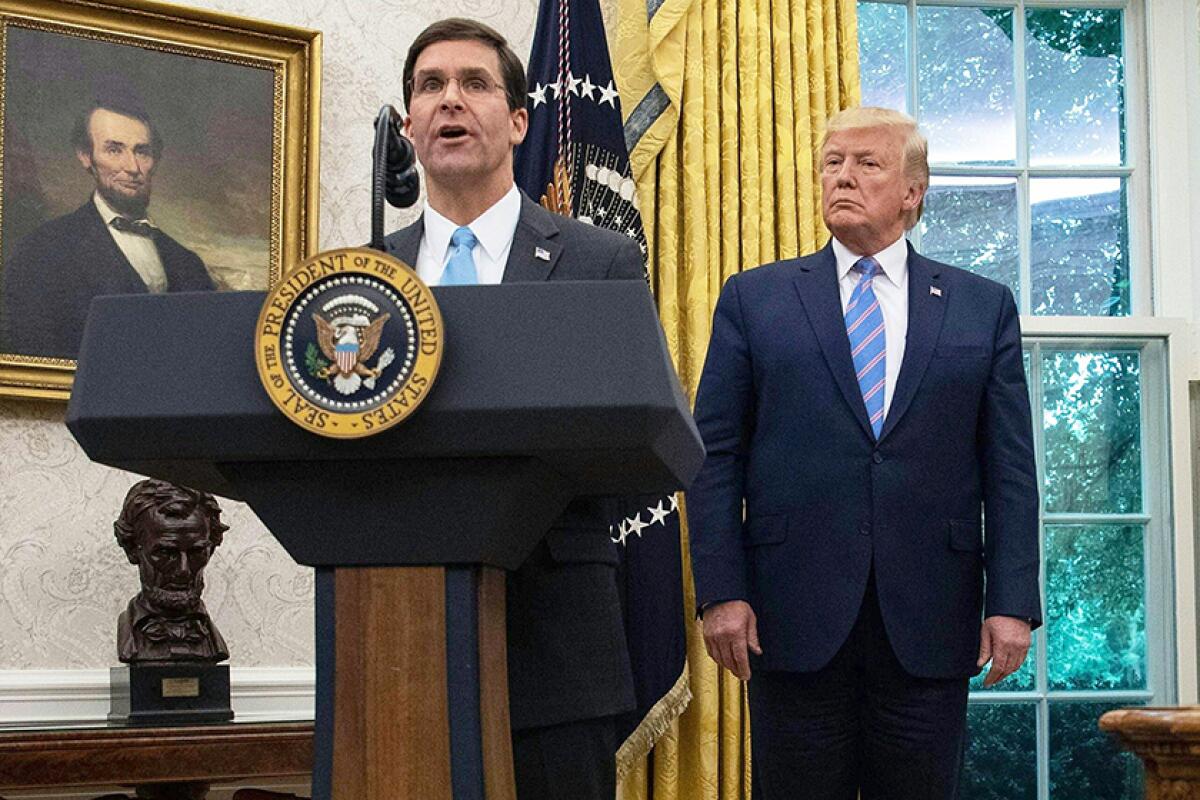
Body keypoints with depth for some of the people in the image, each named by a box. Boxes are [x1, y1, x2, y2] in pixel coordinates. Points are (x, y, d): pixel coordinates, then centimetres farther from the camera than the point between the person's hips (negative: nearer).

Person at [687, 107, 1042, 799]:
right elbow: (717, 458, 3)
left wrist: (1012, 602, -3)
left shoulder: (984, 307, 10)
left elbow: (1010, 468, 6)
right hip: (795, 616, 0)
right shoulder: (755, 299, 8)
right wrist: (721, 592, -6)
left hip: (930, 620, 1)